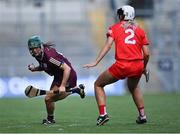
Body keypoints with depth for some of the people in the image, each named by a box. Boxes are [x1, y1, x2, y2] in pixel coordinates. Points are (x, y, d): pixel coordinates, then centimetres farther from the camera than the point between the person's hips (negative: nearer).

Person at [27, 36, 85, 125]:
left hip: (68, 76, -10)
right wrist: (34, 69, -5)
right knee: (54, 97, 27)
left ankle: (50, 119, 16)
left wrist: (62, 86, -38)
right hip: (58, 76, 10)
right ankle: (76, 89, 44)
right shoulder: (39, 55, -6)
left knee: (48, 99, -11)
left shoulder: (49, 55, -33)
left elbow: (67, 69, -34)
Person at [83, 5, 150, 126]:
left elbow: (108, 45, -5)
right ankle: (142, 115, 31)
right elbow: (146, 53, 10)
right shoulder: (140, 30, 16)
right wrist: (144, 68, 27)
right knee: (134, 87, 36)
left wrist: (96, 62, -9)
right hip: (138, 66, 4)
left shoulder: (115, 28, 10)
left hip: (122, 65, -4)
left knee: (98, 85, 16)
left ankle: (103, 114, 1)